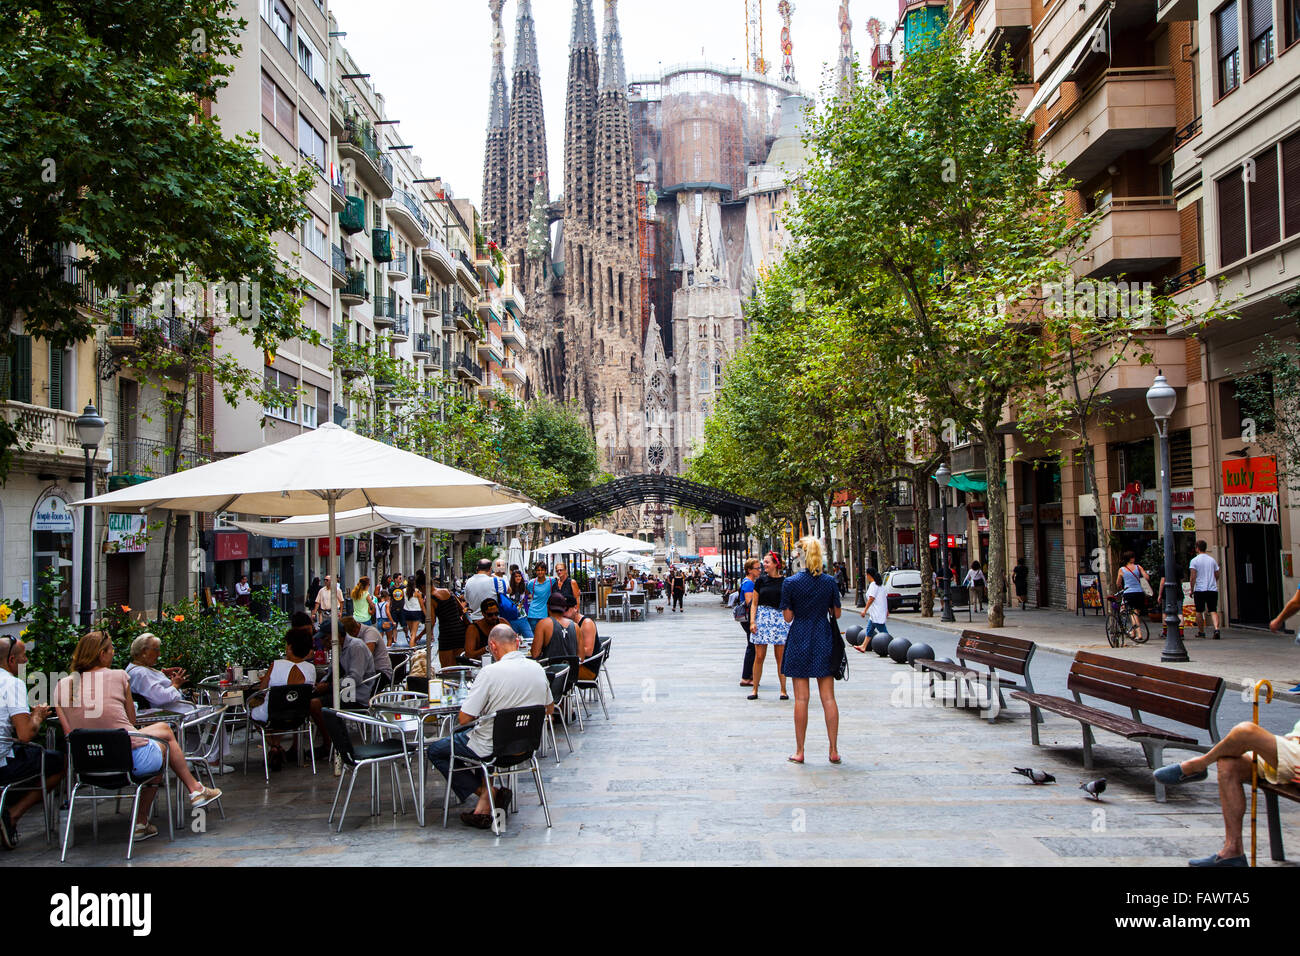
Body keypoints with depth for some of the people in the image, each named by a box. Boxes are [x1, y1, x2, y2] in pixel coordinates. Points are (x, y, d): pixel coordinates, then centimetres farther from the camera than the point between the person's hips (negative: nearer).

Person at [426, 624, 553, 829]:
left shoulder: (490, 672, -23)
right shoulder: (538, 669, -4)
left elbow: (464, 718, -19)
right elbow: (548, 710, 11)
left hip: (493, 747, -6)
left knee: (434, 750, 16)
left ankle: (486, 792, 9)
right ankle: (485, 804, 20)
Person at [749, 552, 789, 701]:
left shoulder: (785, 581, 2)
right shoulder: (761, 580, 5)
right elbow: (754, 603, 6)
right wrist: (752, 621, -4)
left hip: (780, 619, -1)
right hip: (762, 618, 1)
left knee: (781, 657, 3)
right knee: (759, 657, 1)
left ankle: (783, 690, 13)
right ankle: (755, 690, 9)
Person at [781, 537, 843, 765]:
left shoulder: (790, 583, -8)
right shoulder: (829, 582, -2)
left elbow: (788, 617, -6)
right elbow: (836, 614, 5)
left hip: (799, 642, -2)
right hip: (824, 642, 2)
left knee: (801, 698, 2)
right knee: (828, 697, 5)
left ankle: (799, 751, 7)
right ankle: (834, 751, 7)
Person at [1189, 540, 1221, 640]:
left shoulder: (1194, 560, -5)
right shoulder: (1212, 559, 9)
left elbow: (1193, 577, -9)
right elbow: (1217, 575, 14)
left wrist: (1191, 590, -1)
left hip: (1199, 590, -3)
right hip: (1213, 589, 3)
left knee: (1199, 611, 9)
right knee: (1213, 611, -1)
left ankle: (1201, 632, 17)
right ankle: (1216, 629, -22)